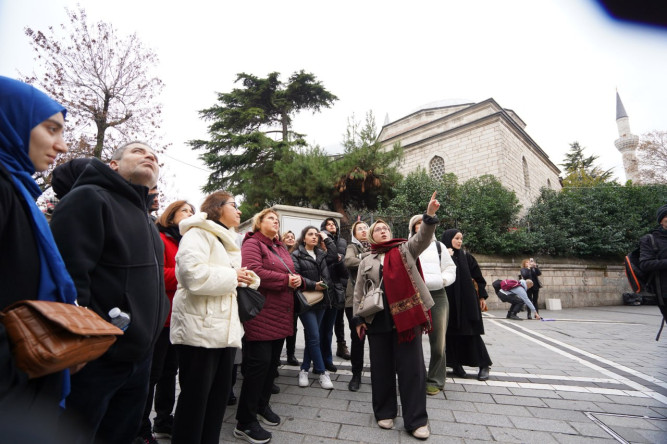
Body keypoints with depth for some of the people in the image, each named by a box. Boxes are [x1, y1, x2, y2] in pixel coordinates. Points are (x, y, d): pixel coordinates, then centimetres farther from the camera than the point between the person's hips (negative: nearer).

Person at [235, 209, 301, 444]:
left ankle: (262, 405, 35)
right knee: (259, 362, -5)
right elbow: (254, 273, -23)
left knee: (272, 362, 16)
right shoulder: (252, 244, -7)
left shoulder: (280, 247, 19)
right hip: (261, 314, -8)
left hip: (280, 315, 9)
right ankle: (245, 423, 10)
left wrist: (297, 279, -4)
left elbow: (289, 273, 20)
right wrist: (286, 280, -17)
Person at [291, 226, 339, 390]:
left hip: (321, 300, 6)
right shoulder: (296, 255, -2)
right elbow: (295, 276, -13)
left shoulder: (321, 254, 14)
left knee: (311, 336, 13)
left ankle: (305, 369, 26)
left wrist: (326, 238, 0)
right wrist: (313, 285, -19)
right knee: (314, 337, -5)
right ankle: (322, 372, 8)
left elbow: (334, 256, -4)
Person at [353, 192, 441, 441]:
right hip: (378, 320, 2)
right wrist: (358, 320, 6)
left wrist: (430, 215, -29)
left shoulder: (405, 249, 5)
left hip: (406, 316, -2)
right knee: (381, 367, 12)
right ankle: (384, 412, 31)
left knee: (411, 367, 3)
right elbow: (358, 292, 11)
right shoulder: (366, 261, 10)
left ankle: (416, 420, 18)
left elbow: (423, 238, -13)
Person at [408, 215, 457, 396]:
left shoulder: (439, 246, 16)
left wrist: (442, 280, -6)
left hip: (437, 295, 2)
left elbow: (450, 269, 12)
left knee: (437, 341, 4)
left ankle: (435, 380, 19)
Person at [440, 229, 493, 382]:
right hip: (449, 301, -1)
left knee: (471, 332, 3)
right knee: (452, 333, 4)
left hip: (467, 300, 1)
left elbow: (478, 277, 9)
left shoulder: (467, 257, 4)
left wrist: (482, 296, 7)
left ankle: (484, 365, 16)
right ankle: (456, 364, 17)